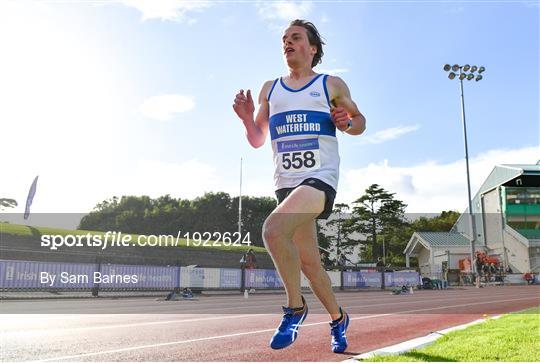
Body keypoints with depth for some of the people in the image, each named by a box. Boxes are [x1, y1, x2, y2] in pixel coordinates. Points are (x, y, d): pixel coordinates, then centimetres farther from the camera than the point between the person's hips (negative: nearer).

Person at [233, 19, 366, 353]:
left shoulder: (332, 85, 7)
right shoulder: (269, 89, 16)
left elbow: (360, 121, 16)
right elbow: (258, 141, 18)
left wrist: (347, 123, -6)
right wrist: (248, 119, -2)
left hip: (321, 178, -5)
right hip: (285, 184, 5)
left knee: (273, 229, -31)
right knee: (309, 263, 11)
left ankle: (295, 306, -9)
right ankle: (338, 318, 35)